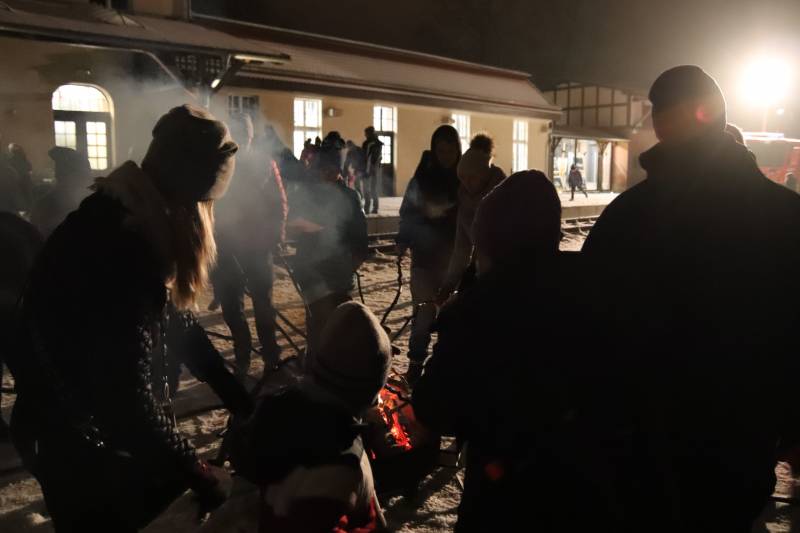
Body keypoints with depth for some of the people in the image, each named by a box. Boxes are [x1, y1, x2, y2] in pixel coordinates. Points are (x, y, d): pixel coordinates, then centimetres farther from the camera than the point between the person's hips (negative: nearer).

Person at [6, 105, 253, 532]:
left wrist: (242, 401, 2)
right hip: (75, 436, -8)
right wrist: (198, 472, -25)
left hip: (101, 421, 8)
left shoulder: (139, 218, -1)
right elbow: (128, 386, -35)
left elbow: (174, 320, 3)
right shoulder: (120, 240, -33)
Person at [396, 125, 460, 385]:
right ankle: (416, 363, 5)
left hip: (454, 255, 1)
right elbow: (407, 212, 0)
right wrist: (403, 241, -12)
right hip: (425, 255, -1)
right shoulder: (423, 177, -2)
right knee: (425, 310, -6)